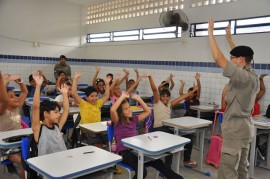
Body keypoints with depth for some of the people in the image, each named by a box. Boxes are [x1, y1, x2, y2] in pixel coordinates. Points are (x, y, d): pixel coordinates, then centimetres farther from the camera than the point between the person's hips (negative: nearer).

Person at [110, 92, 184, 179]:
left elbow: (148, 111, 17)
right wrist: (122, 97, -17)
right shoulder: (118, 122, -5)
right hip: (124, 152, -5)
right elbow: (112, 110, -26)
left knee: (156, 161, -19)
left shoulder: (133, 119, 12)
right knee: (142, 171, -30)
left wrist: (138, 99, 7)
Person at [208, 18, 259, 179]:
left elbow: (218, 58, -24)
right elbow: (242, 54, 22)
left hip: (235, 127, -10)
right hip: (245, 125, 10)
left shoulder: (242, 76, -21)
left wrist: (211, 33, -15)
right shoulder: (252, 74, 6)